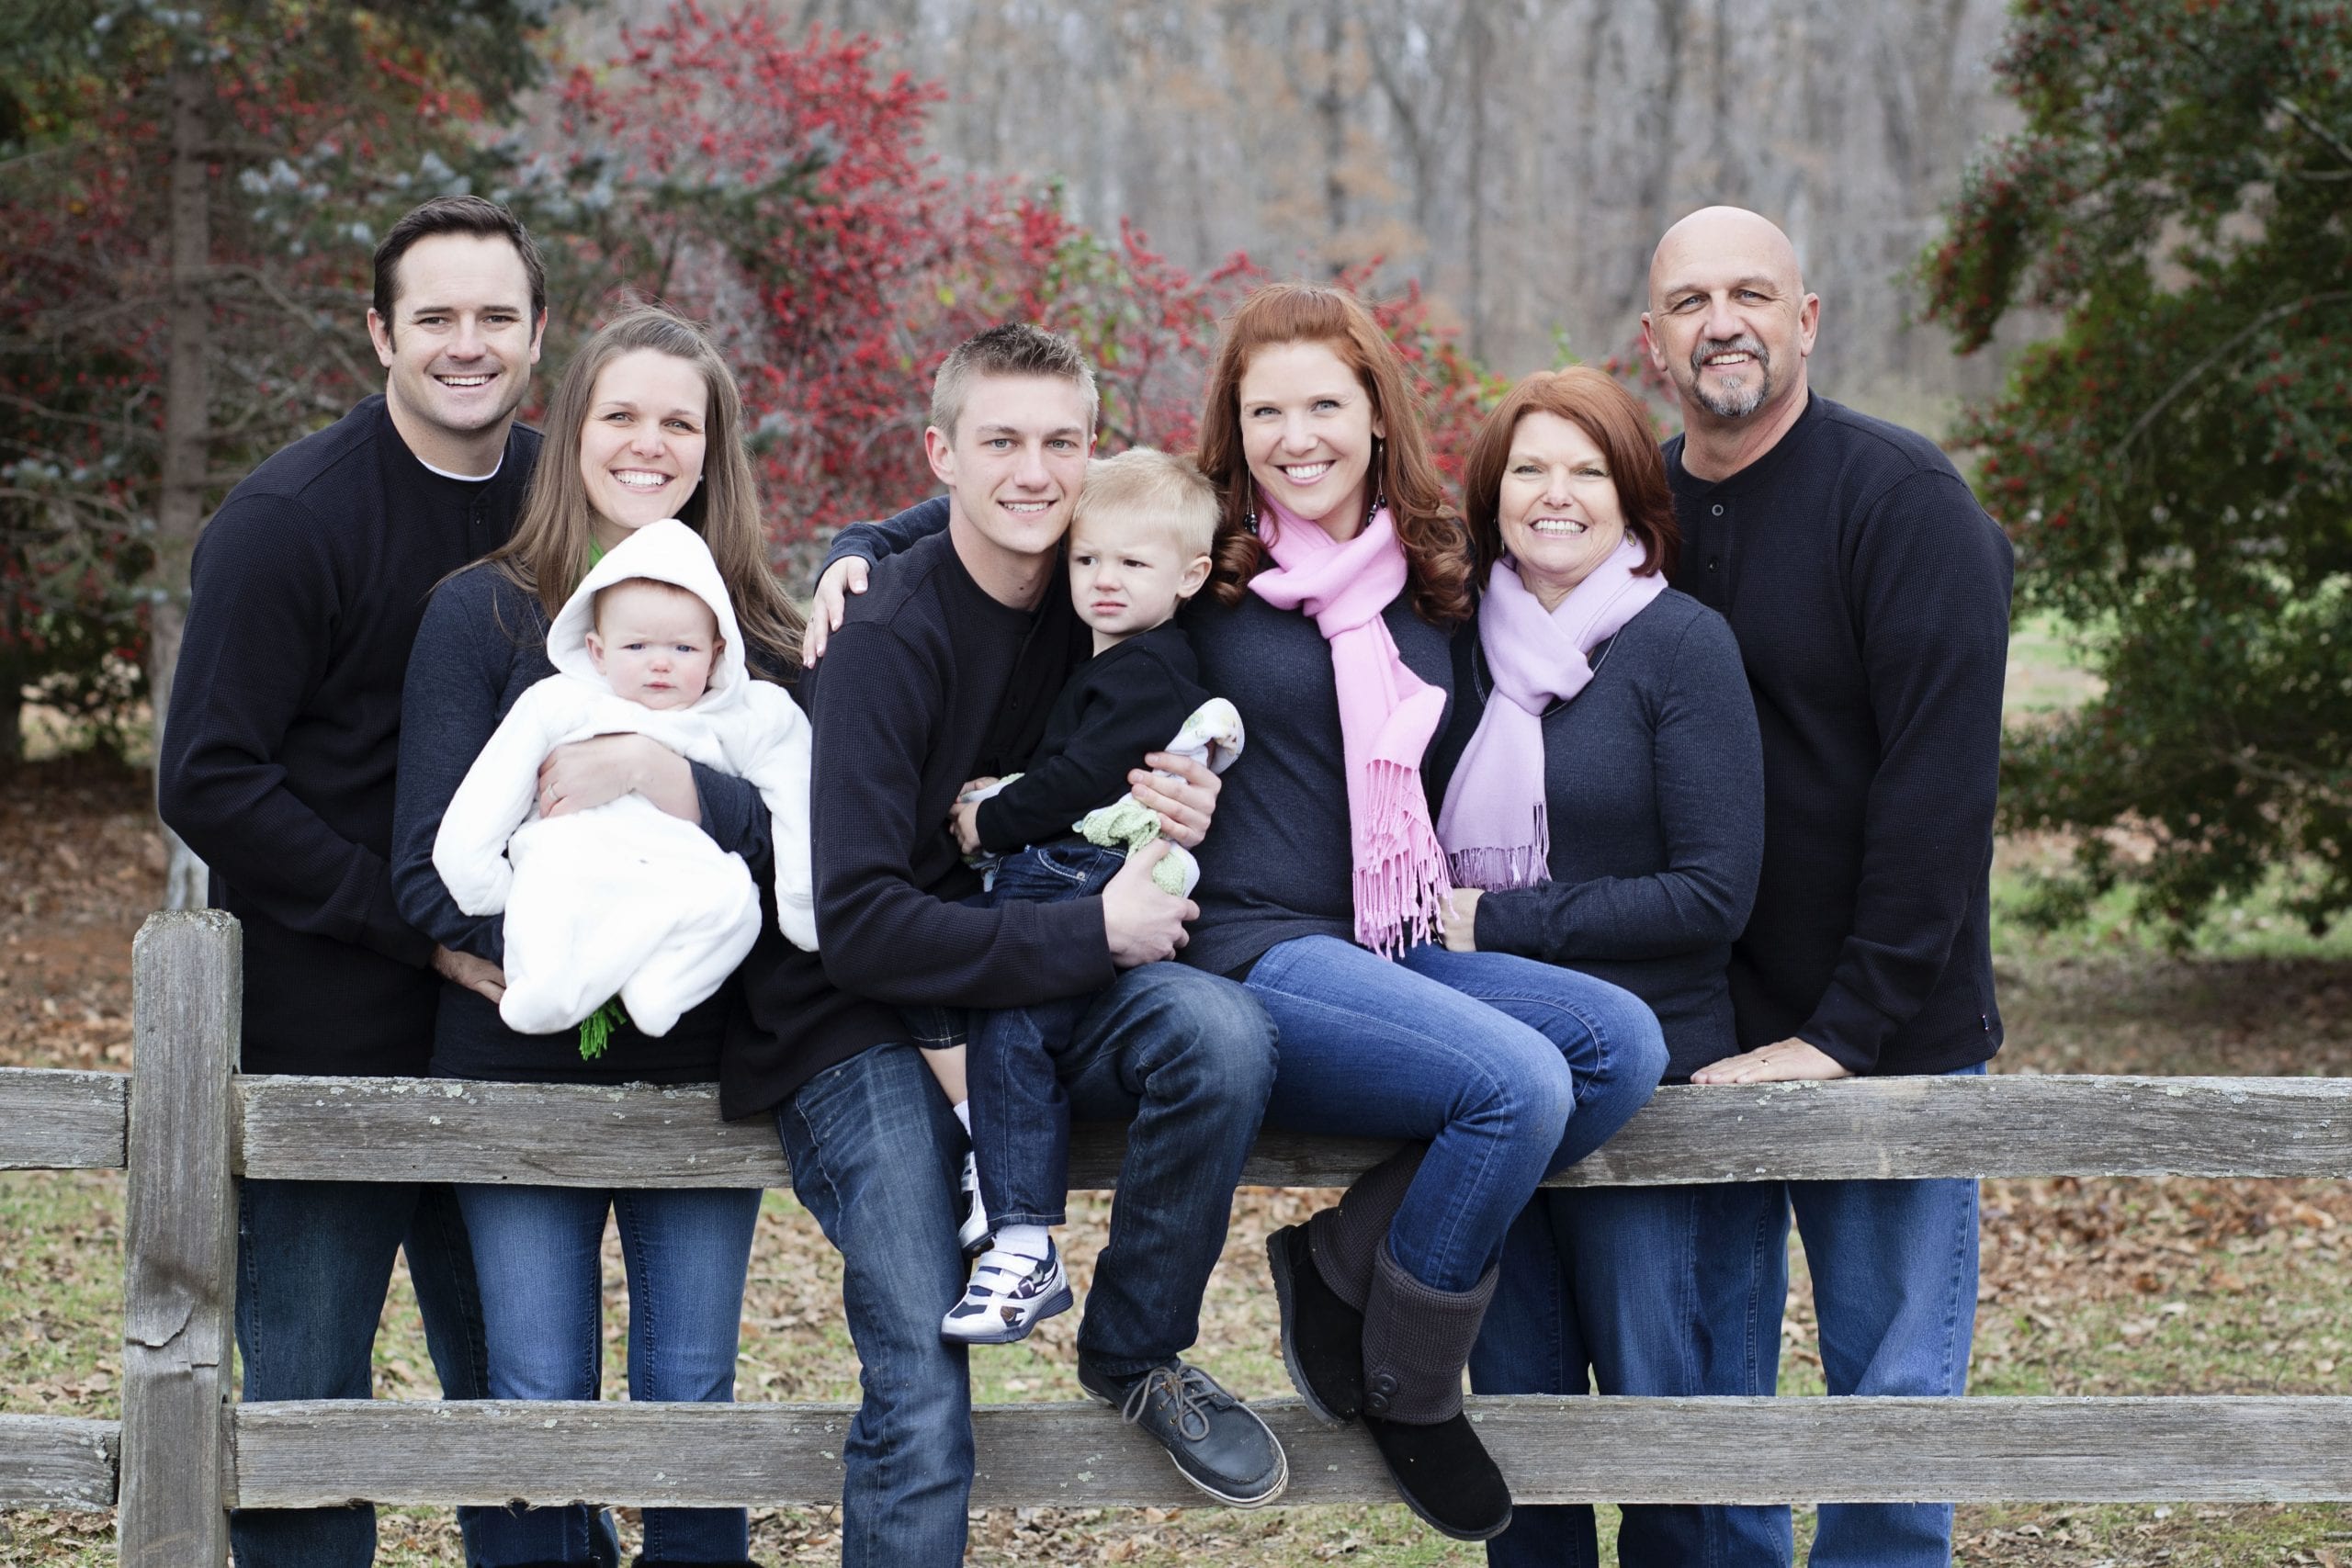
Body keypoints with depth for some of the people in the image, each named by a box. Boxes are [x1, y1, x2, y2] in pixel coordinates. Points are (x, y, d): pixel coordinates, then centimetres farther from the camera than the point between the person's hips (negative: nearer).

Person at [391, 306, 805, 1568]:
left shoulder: (762, 633, 7)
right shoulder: (480, 612, 1)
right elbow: (427, 863, -4)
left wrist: (664, 780, -22)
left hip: (702, 1065, 2)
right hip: (519, 1056, -1)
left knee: (691, 1392, 6)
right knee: (536, 1398, 0)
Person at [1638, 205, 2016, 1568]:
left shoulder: (1904, 500, -9)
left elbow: (1942, 779, -15)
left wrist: (1846, 1031, -19)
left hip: (1886, 1037, -4)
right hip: (1689, 1044, 4)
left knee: (1892, 1390, 1)